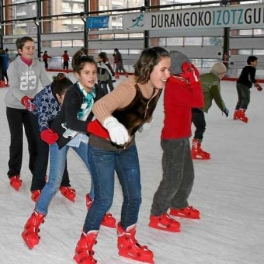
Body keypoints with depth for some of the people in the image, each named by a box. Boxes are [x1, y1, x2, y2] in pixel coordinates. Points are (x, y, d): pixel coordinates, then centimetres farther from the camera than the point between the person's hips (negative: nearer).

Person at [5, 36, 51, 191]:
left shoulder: (38, 65, -7)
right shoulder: (14, 66, -17)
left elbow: (47, 84, -13)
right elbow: (14, 88, -26)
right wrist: (24, 99, -45)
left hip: (32, 106, 3)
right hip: (15, 107, -3)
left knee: (35, 139, 7)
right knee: (17, 140, -4)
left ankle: (36, 170, 26)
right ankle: (14, 174, 10)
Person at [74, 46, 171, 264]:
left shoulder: (157, 88, -11)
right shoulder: (129, 88, -32)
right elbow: (99, 106, -46)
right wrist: (112, 125, -64)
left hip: (127, 145, 7)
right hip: (103, 145, -7)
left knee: (134, 196, 12)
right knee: (105, 199, -5)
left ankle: (127, 243, 34)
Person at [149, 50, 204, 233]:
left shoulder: (179, 84, 7)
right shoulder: (175, 88, -23)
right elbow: (199, 102, -27)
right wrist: (194, 78, -21)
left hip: (182, 138, 10)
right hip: (173, 139, -10)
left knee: (187, 175, 20)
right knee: (172, 179, -4)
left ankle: (179, 206, 39)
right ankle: (157, 216, 7)